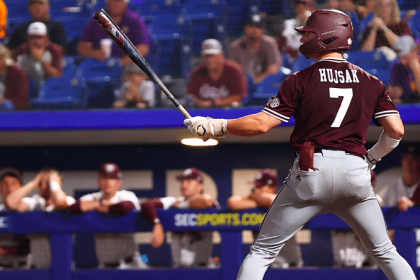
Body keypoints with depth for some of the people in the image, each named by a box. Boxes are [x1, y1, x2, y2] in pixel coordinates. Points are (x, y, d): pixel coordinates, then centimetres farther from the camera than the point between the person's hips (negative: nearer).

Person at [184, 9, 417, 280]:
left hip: (311, 169, -3)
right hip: (356, 172, 3)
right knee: (385, 252, 15)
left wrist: (215, 126, 5)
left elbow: (261, 124, -6)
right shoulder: (372, 83, 8)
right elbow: (396, 130, 2)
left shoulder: (300, 80, 0)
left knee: (262, 251, 6)